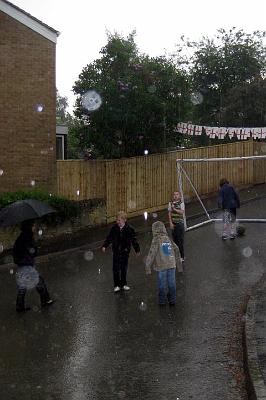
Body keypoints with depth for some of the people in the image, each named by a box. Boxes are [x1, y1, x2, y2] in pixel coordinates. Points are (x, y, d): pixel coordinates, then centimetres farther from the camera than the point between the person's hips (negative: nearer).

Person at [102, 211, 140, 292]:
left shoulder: (129, 229, -8)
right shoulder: (114, 228, -4)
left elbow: (134, 240, 1)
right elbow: (109, 238, 6)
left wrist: (137, 249, 5)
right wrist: (104, 246, -3)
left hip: (125, 252, -1)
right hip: (116, 252, 1)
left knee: (124, 269, 11)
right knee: (116, 269, 2)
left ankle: (123, 284, 25)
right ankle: (116, 285, 13)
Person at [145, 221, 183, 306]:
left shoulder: (156, 240, -9)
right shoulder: (168, 239, 6)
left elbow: (152, 254, -14)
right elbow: (177, 251, 9)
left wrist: (147, 266, -9)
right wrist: (179, 265, 17)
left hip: (161, 266, -4)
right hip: (171, 265, 4)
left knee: (162, 285, 6)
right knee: (171, 284, 11)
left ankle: (162, 301, 14)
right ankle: (172, 300, 18)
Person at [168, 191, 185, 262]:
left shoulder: (181, 203, -5)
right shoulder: (170, 203, 4)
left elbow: (182, 212, -16)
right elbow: (169, 213, 2)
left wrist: (174, 209, -20)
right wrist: (170, 223, -5)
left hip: (180, 223, -3)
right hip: (173, 224, 3)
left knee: (180, 240, -4)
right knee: (175, 240, 7)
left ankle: (182, 256, 1)